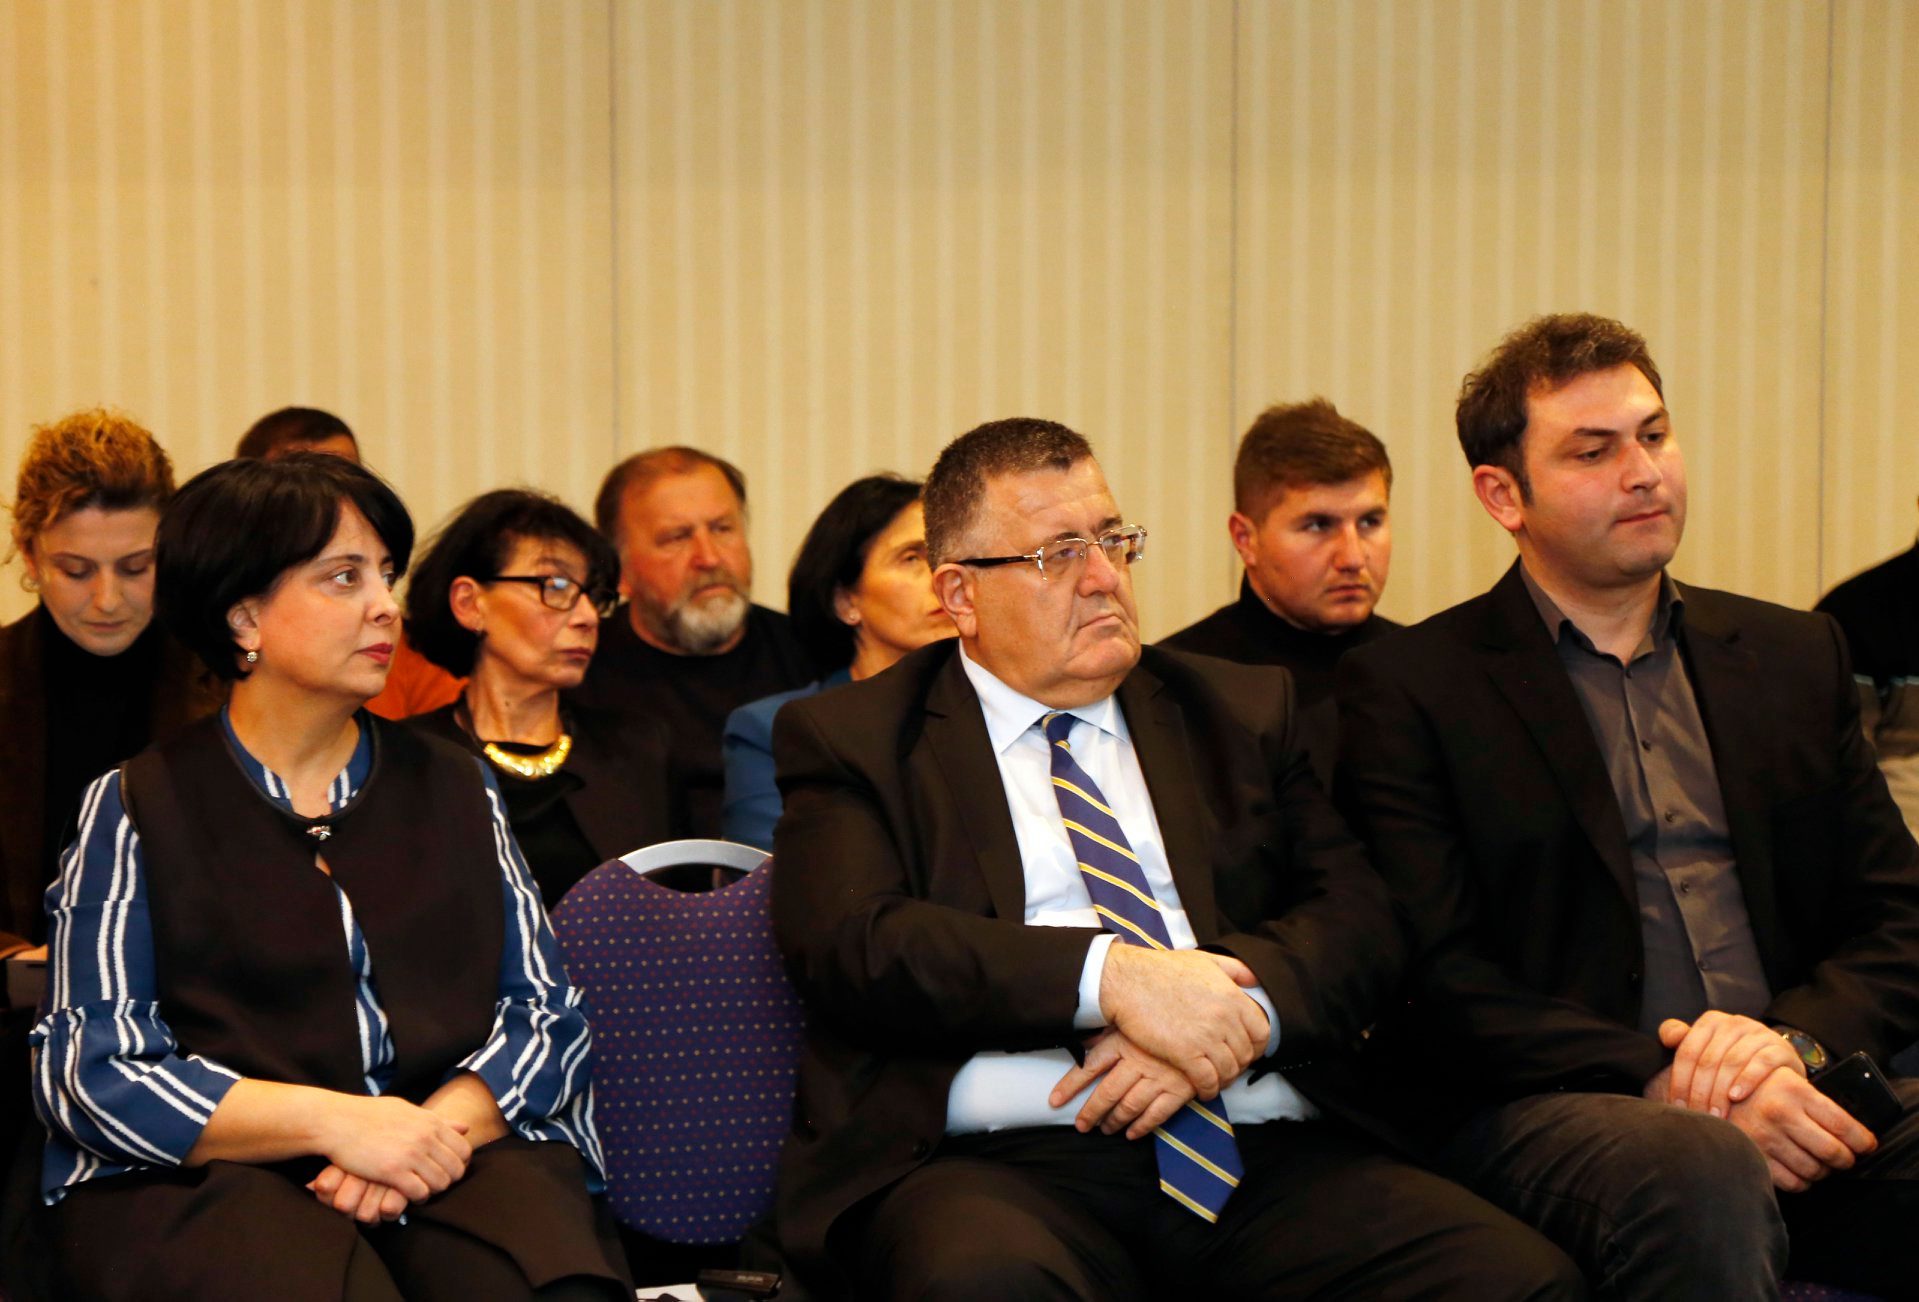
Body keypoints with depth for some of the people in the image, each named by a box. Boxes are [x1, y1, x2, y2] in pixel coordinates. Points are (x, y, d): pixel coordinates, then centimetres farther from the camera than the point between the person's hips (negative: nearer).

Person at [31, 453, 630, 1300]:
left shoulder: (455, 787, 19)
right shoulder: (136, 810, 8)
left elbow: (548, 1017, 11)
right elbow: (88, 1070, -2)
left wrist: (440, 1128, -11)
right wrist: (332, 1121, -14)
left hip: (452, 1156, 3)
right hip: (212, 1179, -3)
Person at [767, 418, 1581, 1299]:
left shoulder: (1240, 714, 22)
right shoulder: (851, 740, 12)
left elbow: (1361, 921, 11)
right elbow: (851, 941, -6)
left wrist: (1241, 1007, -11)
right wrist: (1110, 977, -17)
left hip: (1264, 1159, 4)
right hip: (1004, 1161, -3)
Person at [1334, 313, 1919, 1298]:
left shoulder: (1795, 656, 20)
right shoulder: (1405, 690, 5)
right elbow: (1435, 983, -4)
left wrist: (1791, 1040, -7)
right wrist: (1661, 1081, -16)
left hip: (1801, 1096, 4)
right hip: (1544, 1110, -4)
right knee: (1698, 1169, -37)